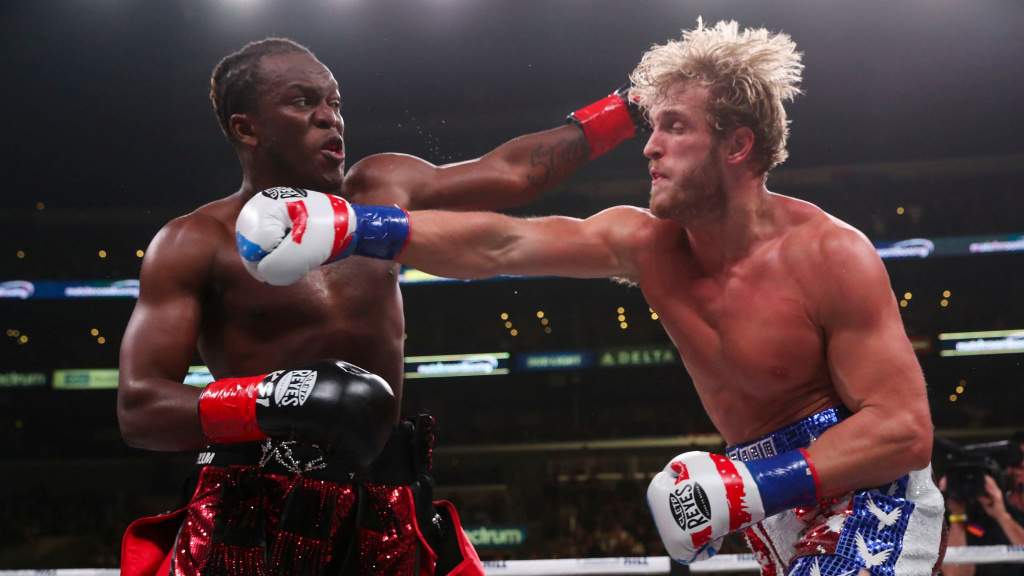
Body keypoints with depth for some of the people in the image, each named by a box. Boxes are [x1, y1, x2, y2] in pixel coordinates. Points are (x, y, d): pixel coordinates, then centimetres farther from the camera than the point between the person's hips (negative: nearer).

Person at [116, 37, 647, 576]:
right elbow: (139, 409, -11)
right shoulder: (195, 243, -3)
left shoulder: (381, 189, 12)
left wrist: (629, 108, 19)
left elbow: (511, 170, 20)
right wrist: (272, 400, -27)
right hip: (254, 516, -4)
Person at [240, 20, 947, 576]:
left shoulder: (831, 256, -19)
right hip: (783, 515, 6)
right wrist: (352, 227, -20)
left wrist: (751, 486, -30)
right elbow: (500, 244, -10)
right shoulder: (646, 242, -2)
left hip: (869, 495, -6)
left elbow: (906, 428, -21)